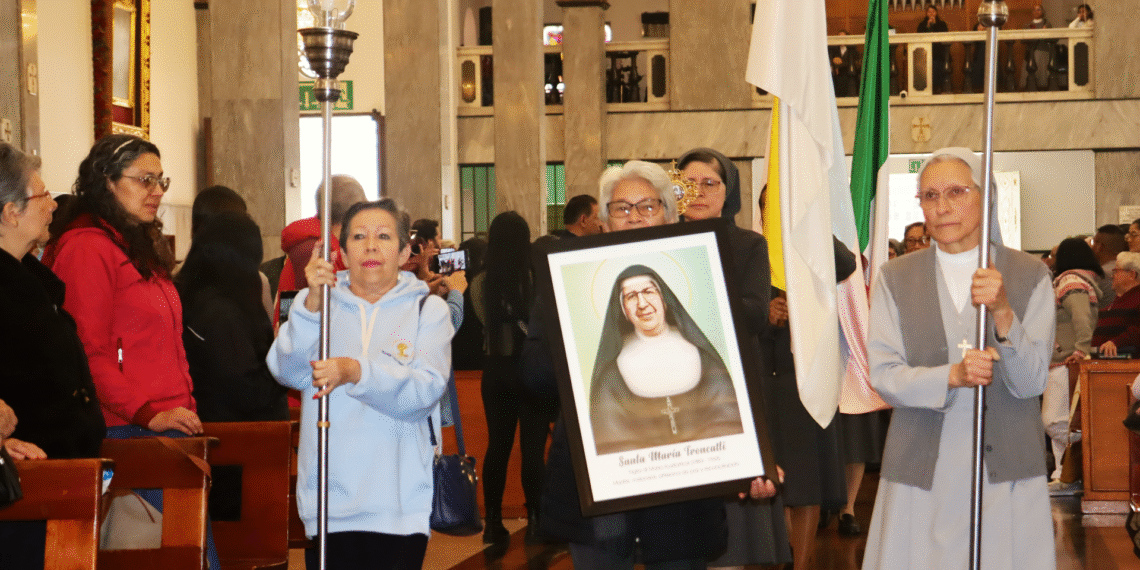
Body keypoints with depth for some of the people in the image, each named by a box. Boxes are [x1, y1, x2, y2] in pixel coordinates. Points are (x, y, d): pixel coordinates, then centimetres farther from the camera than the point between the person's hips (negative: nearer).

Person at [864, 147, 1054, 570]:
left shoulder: (1030, 276, 4)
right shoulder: (895, 278, 6)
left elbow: (1031, 382, -5)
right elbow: (882, 375, -3)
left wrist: (1002, 312, -21)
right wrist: (951, 376, -20)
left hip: (1005, 470, 0)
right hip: (921, 472, 1)